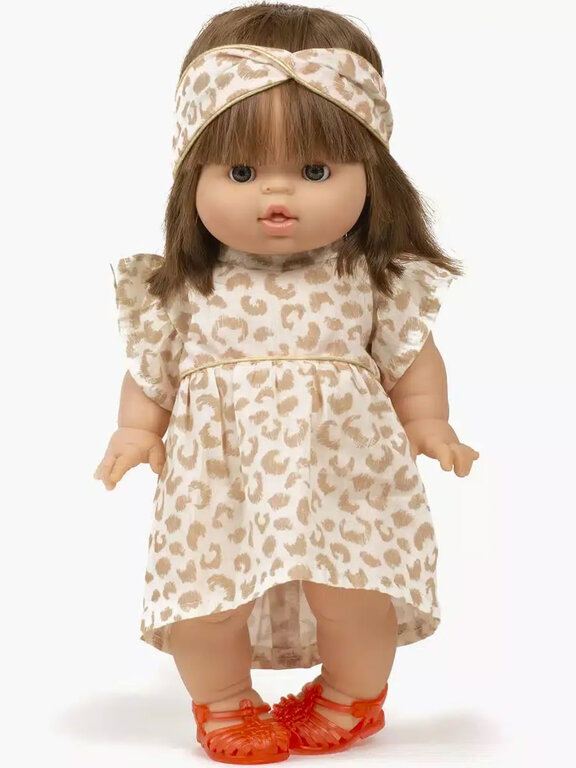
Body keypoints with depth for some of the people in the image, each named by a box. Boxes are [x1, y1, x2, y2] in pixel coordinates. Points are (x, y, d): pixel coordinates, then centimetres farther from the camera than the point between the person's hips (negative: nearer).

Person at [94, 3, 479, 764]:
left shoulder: (375, 281, -3)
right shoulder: (189, 290, -2)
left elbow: (411, 354, 7)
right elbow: (152, 363, 10)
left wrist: (429, 425, -1)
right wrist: (136, 430, 3)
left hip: (342, 468, 0)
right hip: (221, 474, 1)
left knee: (351, 589, -2)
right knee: (205, 594, -3)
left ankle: (351, 700, 29)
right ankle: (225, 704, 27)